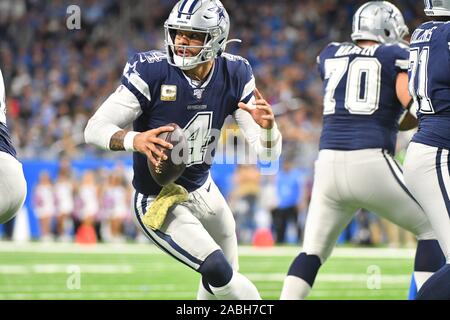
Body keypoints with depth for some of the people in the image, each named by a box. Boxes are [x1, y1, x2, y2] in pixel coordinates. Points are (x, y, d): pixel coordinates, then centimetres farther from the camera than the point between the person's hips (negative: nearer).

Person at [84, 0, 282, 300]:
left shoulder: (234, 75, -10)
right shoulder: (151, 71, -23)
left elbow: (268, 152, -8)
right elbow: (95, 129, -22)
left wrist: (267, 125, -31)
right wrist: (134, 140, -43)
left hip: (203, 189, 6)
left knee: (220, 285, 21)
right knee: (218, 272, -21)